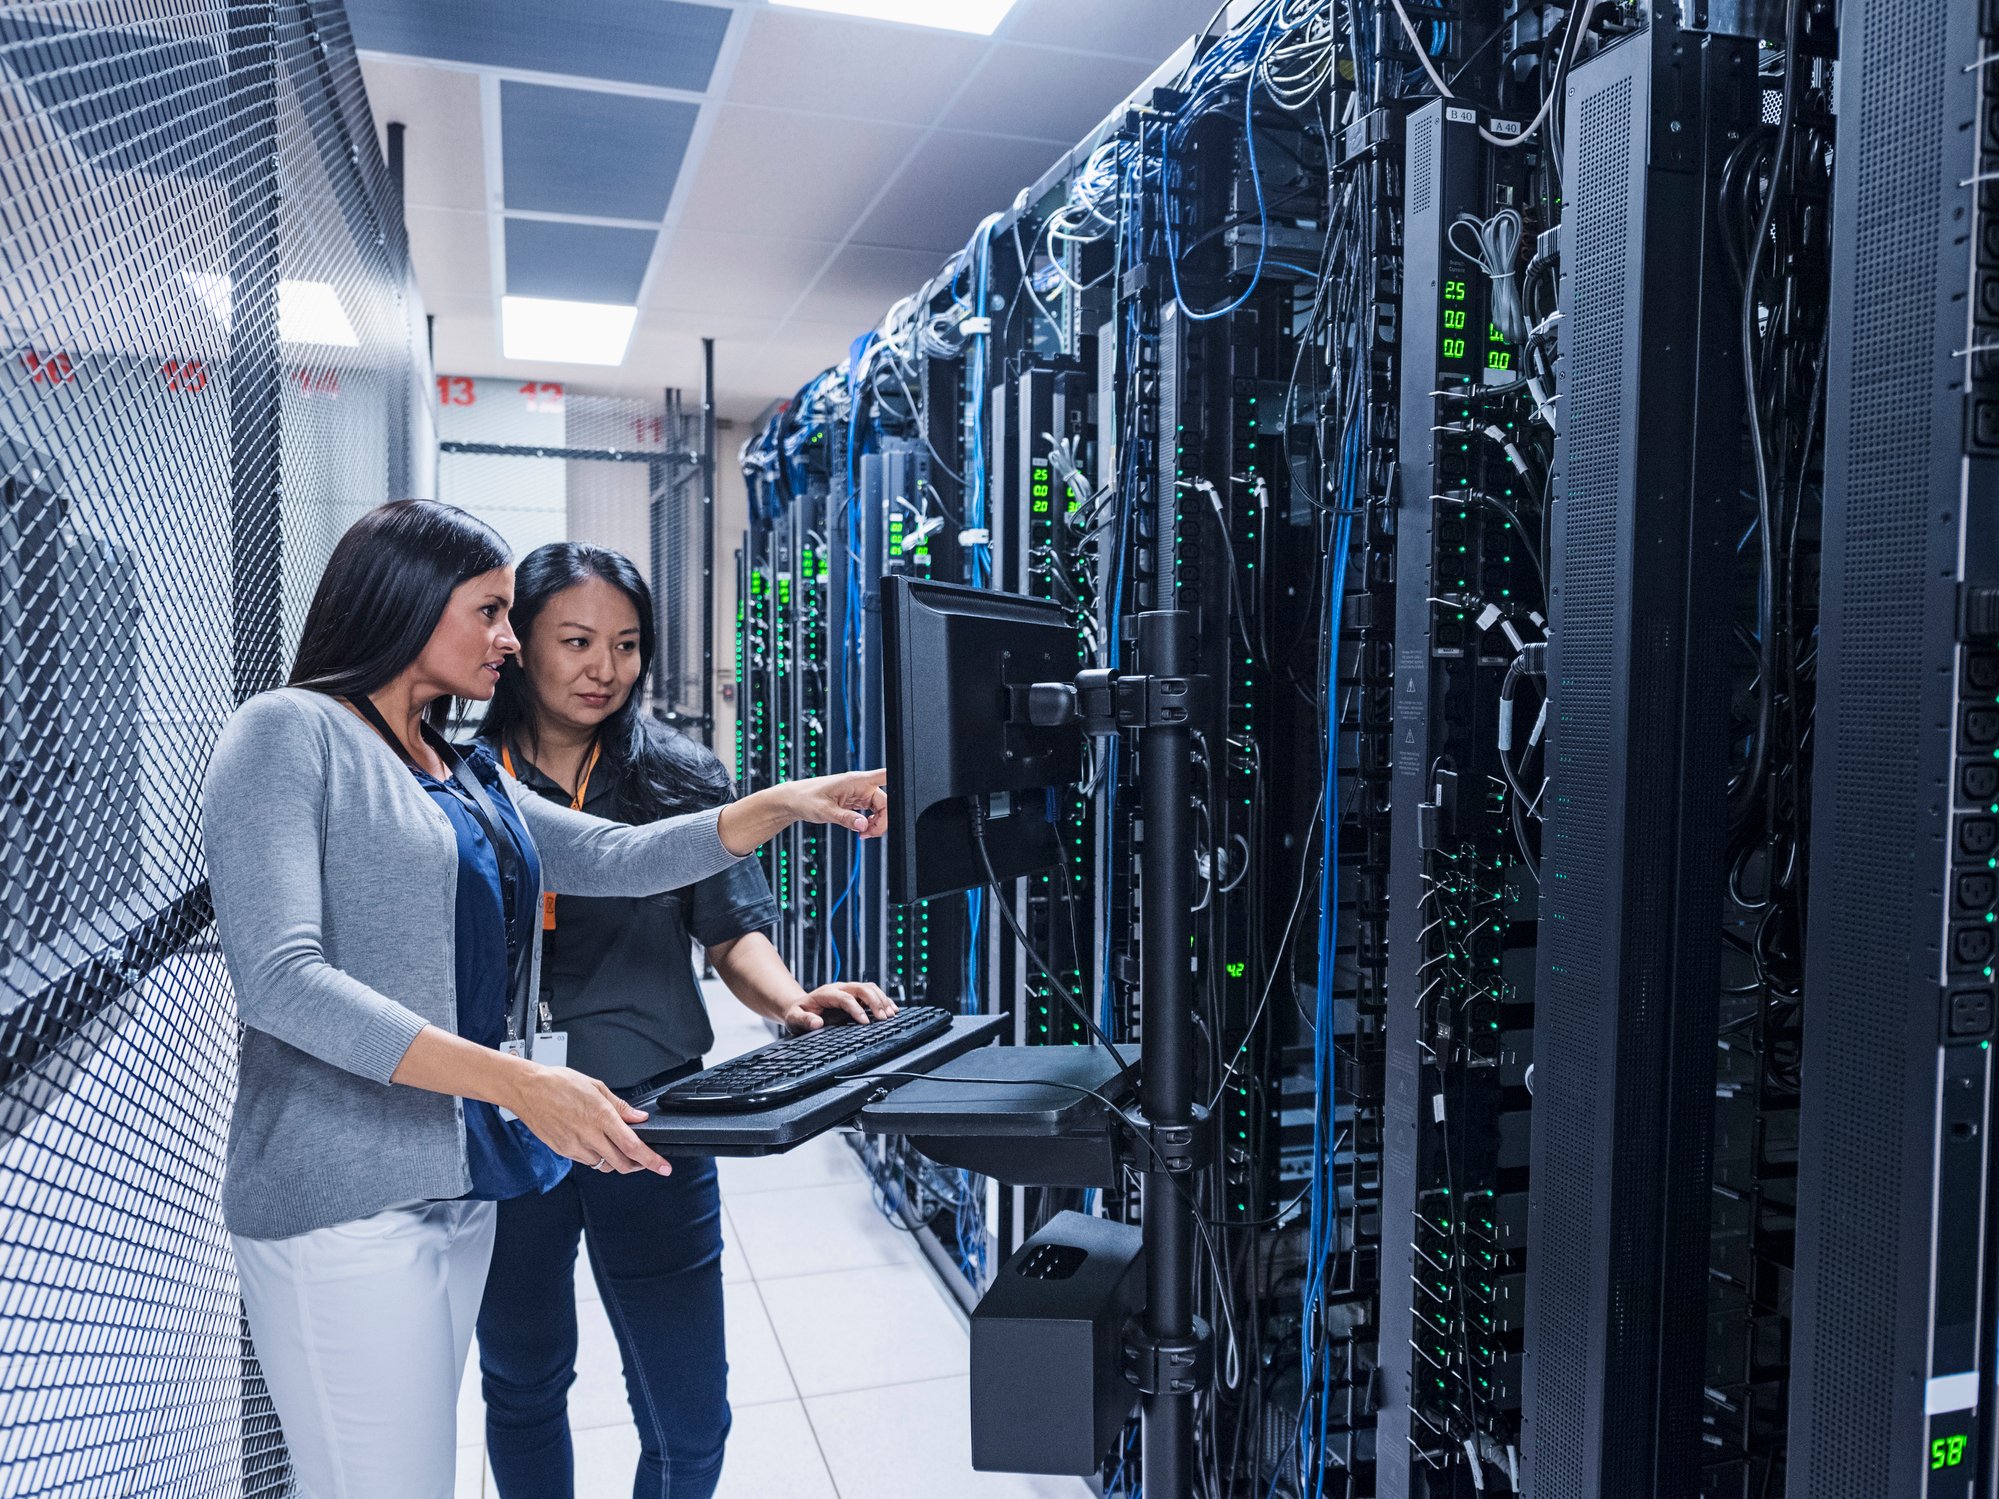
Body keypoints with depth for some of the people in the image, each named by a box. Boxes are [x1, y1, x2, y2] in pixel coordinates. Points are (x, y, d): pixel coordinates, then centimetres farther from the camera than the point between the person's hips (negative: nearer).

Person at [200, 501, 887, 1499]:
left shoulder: (466, 776, 16)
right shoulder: (288, 734, -8)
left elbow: (616, 858, 14)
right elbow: (280, 979, -19)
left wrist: (784, 803, 2)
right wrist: (516, 1081, -26)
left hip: (460, 1184, 7)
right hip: (347, 1200, -7)